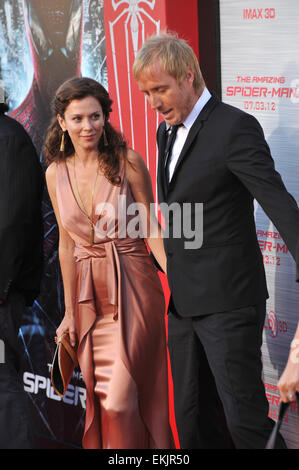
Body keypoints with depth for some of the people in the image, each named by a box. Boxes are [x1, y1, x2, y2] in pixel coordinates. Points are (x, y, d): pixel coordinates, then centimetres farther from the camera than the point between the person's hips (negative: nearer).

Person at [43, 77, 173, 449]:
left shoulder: (128, 163, -7)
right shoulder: (56, 173, 4)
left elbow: (150, 229, -4)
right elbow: (67, 243, 10)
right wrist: (70, 312, 11)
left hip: (132, 290, -4)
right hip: (90, 296, 4)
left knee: (121, 401, -8)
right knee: (100, 399, 9)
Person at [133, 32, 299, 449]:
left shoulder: (235, 126, -13)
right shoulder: (167, 130, 13)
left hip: (227, 301, -8)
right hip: (183, 302, 8)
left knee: (245, 420, -8)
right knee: (194, 422, 12)